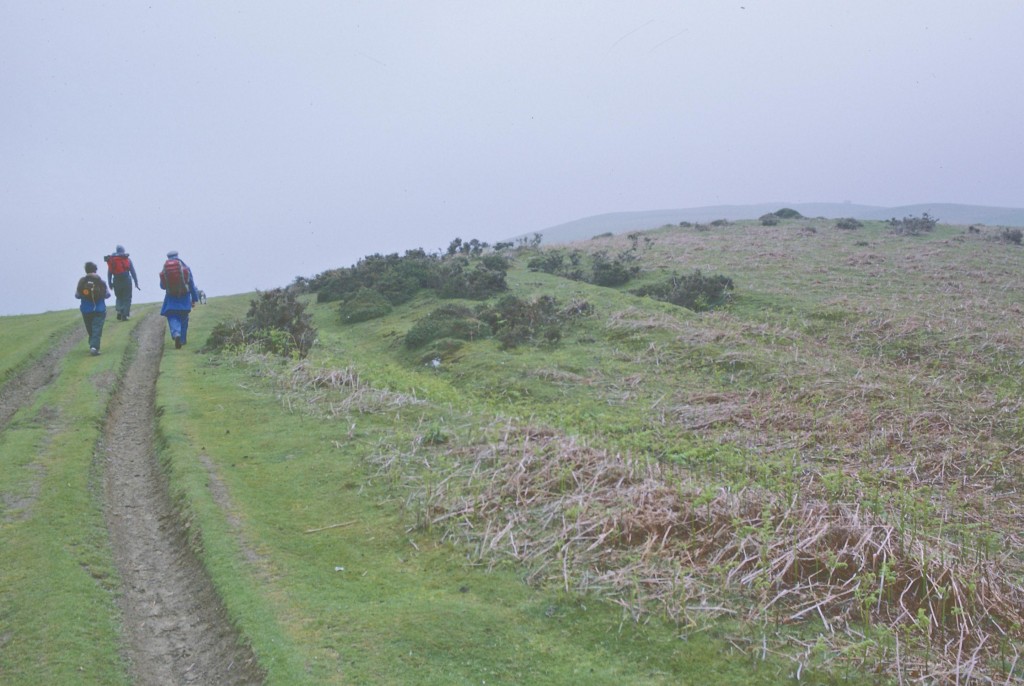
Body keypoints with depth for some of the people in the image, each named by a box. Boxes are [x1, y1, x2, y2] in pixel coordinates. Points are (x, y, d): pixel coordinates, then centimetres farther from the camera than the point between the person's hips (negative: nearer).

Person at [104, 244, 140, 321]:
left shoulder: (111, 259, 10)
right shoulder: (127, 259, 4)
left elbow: (109, 273, 9)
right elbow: (133, 272, 2)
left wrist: (109, 283, 13)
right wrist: (136, 283, 4)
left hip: (116, 282, 2)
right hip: (126, 281, -2)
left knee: (119, 298, 19)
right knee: (127, 299, 5)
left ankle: (119, 311, -1)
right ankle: (124, 315, -3)